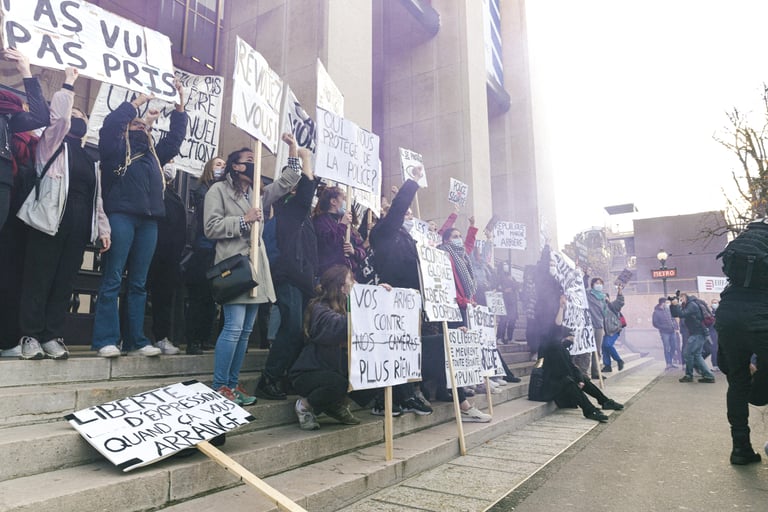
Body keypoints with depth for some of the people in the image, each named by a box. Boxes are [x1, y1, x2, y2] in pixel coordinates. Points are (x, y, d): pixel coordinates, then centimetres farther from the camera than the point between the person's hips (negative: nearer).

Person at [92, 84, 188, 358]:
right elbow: (110, 123, -5)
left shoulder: (153, 151, 26)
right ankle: (106, 339, -4)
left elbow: (175, 137, 28)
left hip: (148, 220, 5)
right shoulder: (116, 145, 12)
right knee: (112, 279, -6)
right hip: (121, 215, -5)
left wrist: (179, 107, 23)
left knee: (139, 283, 4)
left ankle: (136, 341, 6)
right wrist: (137, 102, 4)